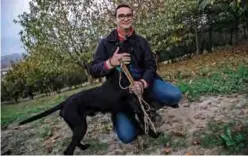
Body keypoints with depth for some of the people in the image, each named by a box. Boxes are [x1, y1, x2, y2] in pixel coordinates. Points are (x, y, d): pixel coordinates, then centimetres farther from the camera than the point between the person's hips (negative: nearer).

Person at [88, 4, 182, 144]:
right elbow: (93, 70, -4)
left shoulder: (141, 41, 5)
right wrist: (110, 63, -26)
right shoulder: (106, 43, 1)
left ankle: (150, 107, 9)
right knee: (127, 136, -16)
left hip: (144, 83, 2)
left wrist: (143, 83, -25)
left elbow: (151, 66, -3)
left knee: (175, 95, -24)